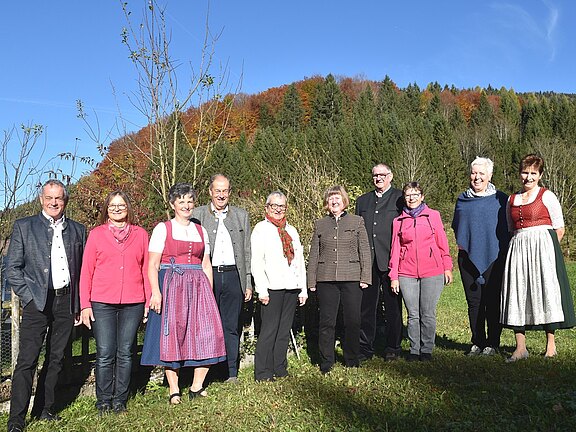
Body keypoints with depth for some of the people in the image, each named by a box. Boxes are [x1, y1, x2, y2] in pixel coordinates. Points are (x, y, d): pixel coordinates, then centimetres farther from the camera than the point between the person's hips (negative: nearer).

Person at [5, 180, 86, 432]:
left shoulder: (77, 230, 11)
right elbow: (12, 269, 1)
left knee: (56, 359, 11)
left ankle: (44, 409, 25)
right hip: (38, 302, -3)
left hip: (66, 302, 3)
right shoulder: (24, 227, 4)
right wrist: (29, 297, -8)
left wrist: (79, 304, 7)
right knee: (27, 361, -5)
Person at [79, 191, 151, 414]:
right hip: (102, 304, -1)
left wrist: (149, 301, 4)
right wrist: (84, 305, 0)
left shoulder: (140, 234, 9)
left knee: (125, 353, 6)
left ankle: (120, 400, 19)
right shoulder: (96, 234, 6)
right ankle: (104, 401, 17)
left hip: (133, 303, 1)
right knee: (105, 354, 1)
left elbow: (146, 269, 9)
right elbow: (86, 271, 6)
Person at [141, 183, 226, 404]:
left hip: (198, 286, 4)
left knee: (207, 334, -4)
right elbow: (152, 265, -3)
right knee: (171, 335, -1)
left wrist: (209, 293, 7)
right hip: (171, 286, -3)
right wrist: (155, 292, -15)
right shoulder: (163, 229, 3)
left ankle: (196, 387, 9)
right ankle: (174, 391, 10)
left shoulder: (201, 231, 15)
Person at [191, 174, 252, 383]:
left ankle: (232, 373, 16)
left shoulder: (241, 216, 13)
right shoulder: (197, 215, 6)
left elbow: (247, 252, 12)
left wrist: (248, 283, 7)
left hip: (233, 276, 2)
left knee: (231, 326, 6)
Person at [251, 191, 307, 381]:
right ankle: (263, 373, 6)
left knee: (285, 330, 9)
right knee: (269, 330, -4)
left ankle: (280, 369, 19)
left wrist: (303, 289, 11)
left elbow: (300, 261, 17)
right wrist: (262, 290, -12)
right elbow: (256, 262, -5)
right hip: (272, 287, -5)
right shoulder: (261, 229, 2)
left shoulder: (291, 230, 18)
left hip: (292, 287, 5)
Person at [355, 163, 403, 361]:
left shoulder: (400, 198, 3)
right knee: (366, 306, 7)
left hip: (391, 261, -3)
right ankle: (365, 348, 17)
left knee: (393, 307, 7)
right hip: (367, 262, 4)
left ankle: (393, 348, 19)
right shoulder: (362, 201, 16)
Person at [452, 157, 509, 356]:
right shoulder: (462, 199, 12)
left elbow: (507, 227, 2)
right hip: (469, 257, 3)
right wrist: (461, 241, 7)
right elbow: (456, 226, 22)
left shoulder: (500, 199, 1)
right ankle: (477, 342, 18)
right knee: (474, 302, 7)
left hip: (493, 257, -3)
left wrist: (504, 249, -5)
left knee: (493, 302, 2)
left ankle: (493, 343, 13)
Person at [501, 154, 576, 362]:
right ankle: (520, 348, 6)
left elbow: (559, 229, 0)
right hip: (518, 249, 4)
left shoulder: (547, 196, 1)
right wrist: (520, 246, 8)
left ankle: (551, 344, 11)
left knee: (545, 291, -2)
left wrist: (544, 247, -7)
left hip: (543, 246, -4)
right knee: (517, 293, 1)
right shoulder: (512, 200, 14)